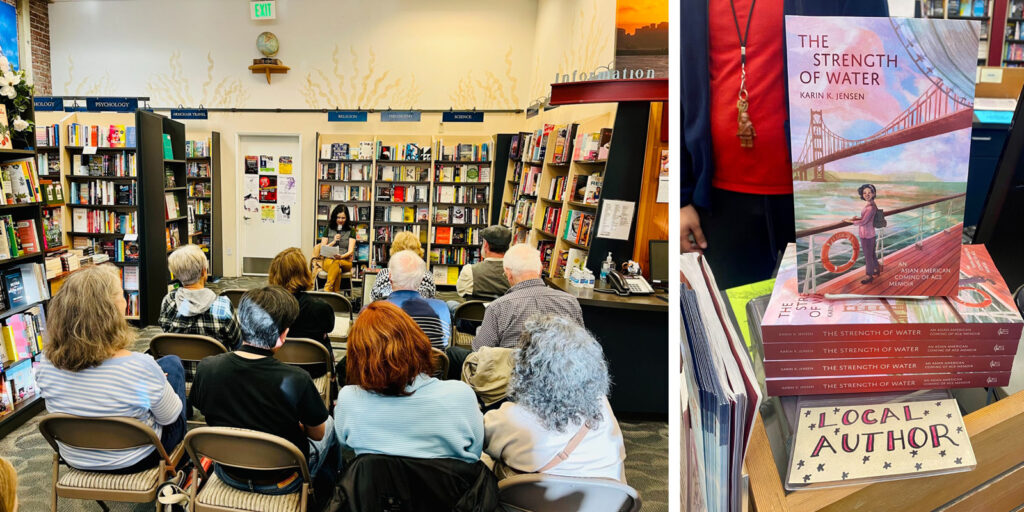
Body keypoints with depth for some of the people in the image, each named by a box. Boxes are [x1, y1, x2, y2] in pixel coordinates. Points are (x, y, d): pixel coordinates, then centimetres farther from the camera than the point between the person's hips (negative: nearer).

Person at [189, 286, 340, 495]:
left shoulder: (207, 369, -22)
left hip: (229, 474, 3)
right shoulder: (296, 381, -33)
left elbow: (202, 408, 0)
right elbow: (317, 434, -15)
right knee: (329, 423, 27)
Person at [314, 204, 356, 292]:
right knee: (338, 269, -38)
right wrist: (333, 242, -6)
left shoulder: (351, 230, 10)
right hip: (329, 260, 1)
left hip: (345, 261, -1)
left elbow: (350, 251, -1)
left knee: (337, 263, -39)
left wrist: (341, 256, -22)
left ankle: (326, 290, -49)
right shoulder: (328, 229, 15)